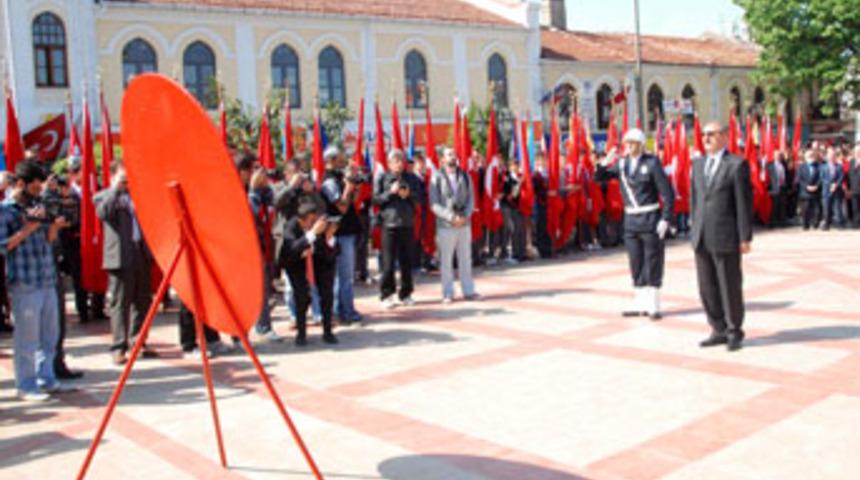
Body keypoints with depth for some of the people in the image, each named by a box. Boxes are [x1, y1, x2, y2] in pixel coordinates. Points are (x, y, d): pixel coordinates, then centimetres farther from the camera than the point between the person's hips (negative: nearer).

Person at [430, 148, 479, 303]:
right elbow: (434, 204, -7)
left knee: (465, 259, 8)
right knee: (446, 261, 1)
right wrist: (451, 217, -15)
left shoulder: (465, 176, 8)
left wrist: (465, 216, -10)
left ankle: (468, 290, 17)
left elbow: (471, 199, 7)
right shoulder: (437, 177, -3)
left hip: (465, 223, 3)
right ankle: (448, 293, 9)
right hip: (445, 225, -3)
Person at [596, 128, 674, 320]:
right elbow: (599, 177, 9)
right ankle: (640, 304, 20)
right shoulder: (621, 164, 7)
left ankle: (653, 305, 10)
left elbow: (667, 192, -10)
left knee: (653, 264, 2)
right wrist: (604, 163, -10)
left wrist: (665, 219, -15)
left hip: (650, 220, -5)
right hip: (631, 220, 5)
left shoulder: (652, 163, -8)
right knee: (636, 265, 11)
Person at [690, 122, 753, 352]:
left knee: (730, 287, 3)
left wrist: (745, 238, -11)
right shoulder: (698, 163, 13)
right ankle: (719, 330, 23)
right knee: (707, 288, 10)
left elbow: (744, 203, -8)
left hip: (726, 238, -6)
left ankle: (734, 332, 17)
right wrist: (695, 229, 12)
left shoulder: (737, 164, -6)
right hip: (701, 238, 6)